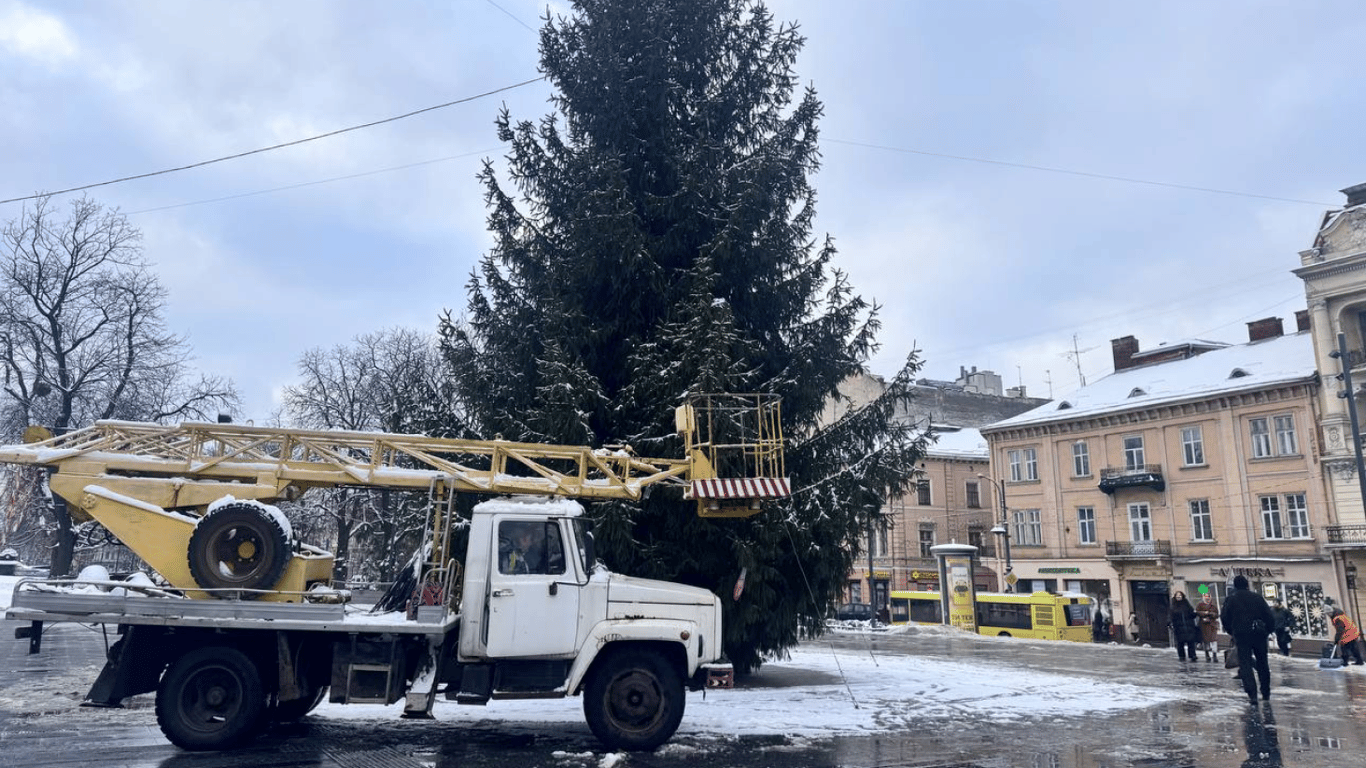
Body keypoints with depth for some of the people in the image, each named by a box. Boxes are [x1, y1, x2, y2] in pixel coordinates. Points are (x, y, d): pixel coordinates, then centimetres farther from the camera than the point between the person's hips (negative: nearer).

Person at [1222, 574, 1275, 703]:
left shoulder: (1231, 599, 0)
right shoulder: (1257, 597, 5)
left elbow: (1225, 619, -1)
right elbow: (1269, 617, 3)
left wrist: (1232, 632, 14)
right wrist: (1267, 631, 15)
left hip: (1242, 635, -3)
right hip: (1259, 634, 3)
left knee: (1245, 664, -2)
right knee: (1262, 663, 16)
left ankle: (1252, 694, -14)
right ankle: (1266, 694, 26)